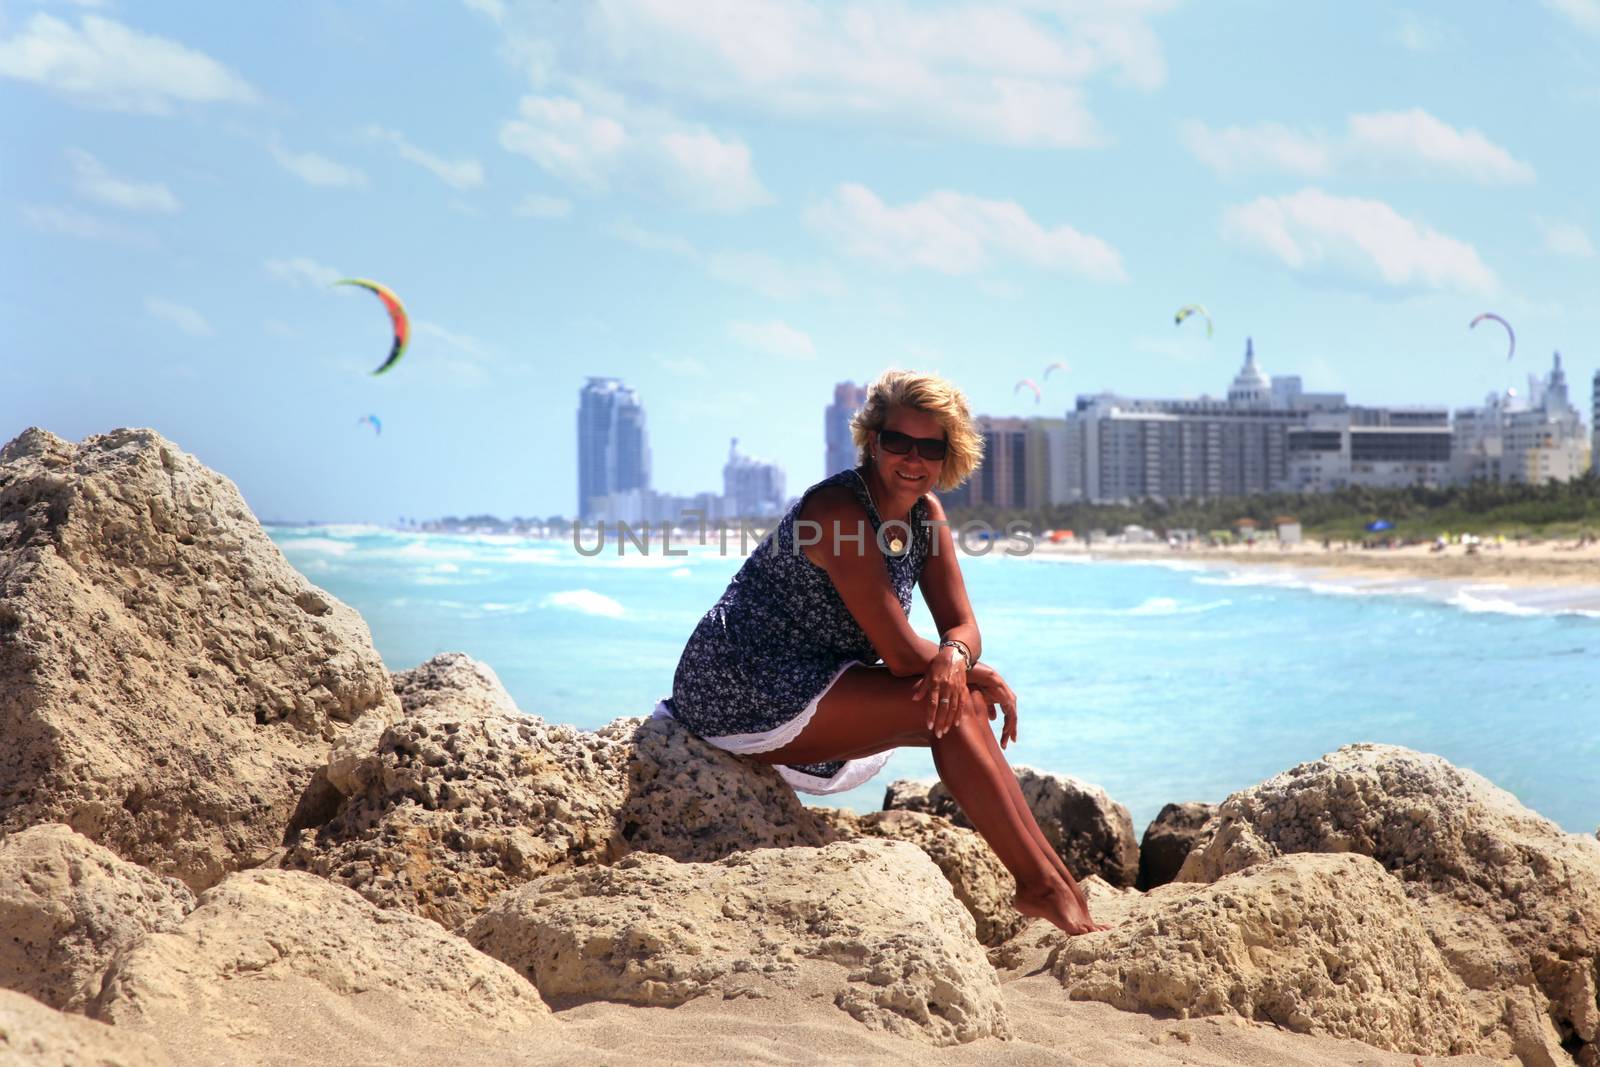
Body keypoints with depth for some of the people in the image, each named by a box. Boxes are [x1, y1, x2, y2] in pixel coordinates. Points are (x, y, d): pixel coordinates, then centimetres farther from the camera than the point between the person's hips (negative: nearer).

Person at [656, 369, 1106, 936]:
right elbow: (902, 654, -24)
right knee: (955, 706, -19)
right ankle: (1042, 885, -15)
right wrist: (968, 671, -9)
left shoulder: (926, 514, 5)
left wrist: (952, 658, -24)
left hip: (802, 687, 9)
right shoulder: (840, 508, -22)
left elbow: (962, 627, -1)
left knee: (960, 699, 0)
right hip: (739, 694, -9)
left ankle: (1057, 882, 1)